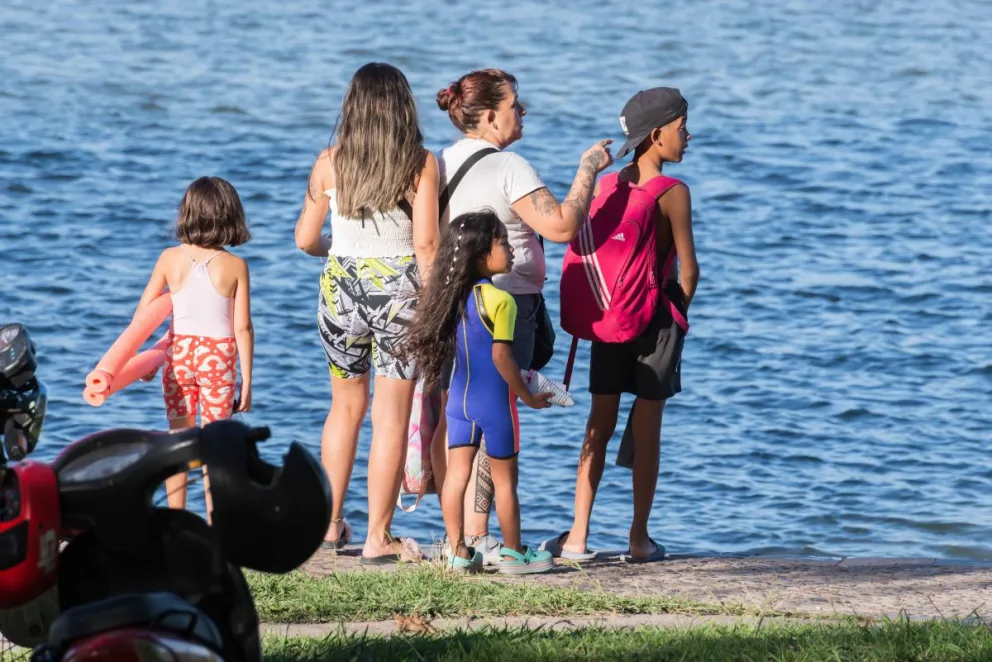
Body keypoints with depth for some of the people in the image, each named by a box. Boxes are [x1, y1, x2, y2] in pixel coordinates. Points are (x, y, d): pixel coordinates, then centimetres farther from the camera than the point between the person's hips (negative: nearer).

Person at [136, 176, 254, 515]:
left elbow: (144, 311, 1)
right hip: (218, 355, -2)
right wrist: (247, 380, -1)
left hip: (178, 351, 2)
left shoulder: (170, 258, -4)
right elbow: (242, 328, -9)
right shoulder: (235, 266, -9)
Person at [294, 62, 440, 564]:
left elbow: (305, 239, 4)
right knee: (391, 417, 3)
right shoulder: (421, 164, -6)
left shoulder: (330, 162, 0)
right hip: (399, 288, -3)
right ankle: (378, 537, 3)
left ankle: (331, 521, 26)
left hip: (341, 286, 3)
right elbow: (426, 243, -13)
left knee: (346, 406, 21)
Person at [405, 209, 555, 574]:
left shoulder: (455, 296, 3)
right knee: (505, 478, 5)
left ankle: (457, 550, 11)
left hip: (460, 398, 7)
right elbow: (501, 356, -21)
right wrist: (528, 396, -10)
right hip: (494, 401, -6)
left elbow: (454, 349, 10)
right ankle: (513, 554, 12)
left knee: (457, 472, 8)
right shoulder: (500, 300, -19)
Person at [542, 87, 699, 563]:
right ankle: (639, 538, 8)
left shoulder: (606, 185, 3)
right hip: (655, 316, -4)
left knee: (600, 423, 9)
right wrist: (678, 314, 6)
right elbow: (688, 269, -12)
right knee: (646, 426, 3)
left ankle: (578, 535, 6)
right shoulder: (672, 193, -13)